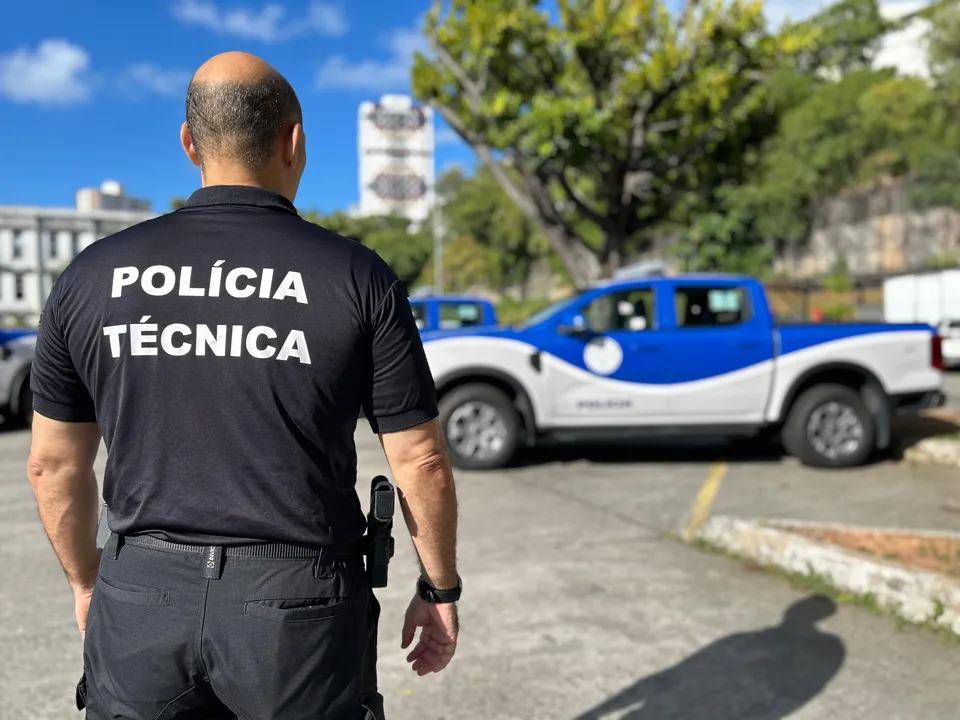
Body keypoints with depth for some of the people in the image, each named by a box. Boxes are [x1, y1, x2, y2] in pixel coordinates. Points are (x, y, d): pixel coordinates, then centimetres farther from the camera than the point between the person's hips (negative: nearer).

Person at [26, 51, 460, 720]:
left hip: (142, 597, 2)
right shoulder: (359, 277, -9)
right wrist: (440, 590, 7)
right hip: (300, 607, -1)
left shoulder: (93, 276, -1)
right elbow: (420, 459, -7)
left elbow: (54, 463, 6)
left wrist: (87, 585, 20)